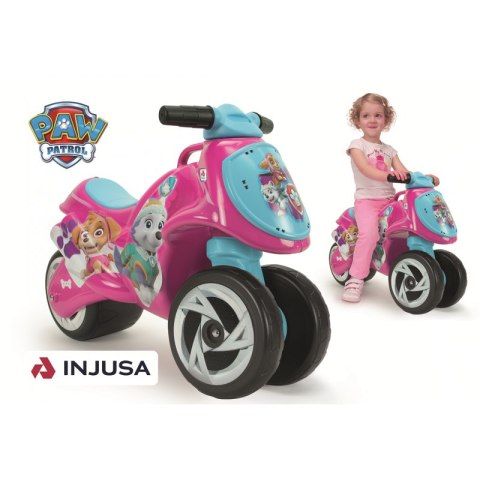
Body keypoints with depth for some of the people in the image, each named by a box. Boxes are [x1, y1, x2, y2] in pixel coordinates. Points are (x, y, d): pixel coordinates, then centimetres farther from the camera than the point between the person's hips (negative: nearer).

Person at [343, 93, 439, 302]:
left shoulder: (389, 150, 18)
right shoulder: (357, 145, 1)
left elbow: (403, 172, 8)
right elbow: (365, 169, -17)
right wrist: (388, 174, -35)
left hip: (389, 198, 6)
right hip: (366, 199, -5)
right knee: (369, 233, -30)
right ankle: (355, 279, -18)